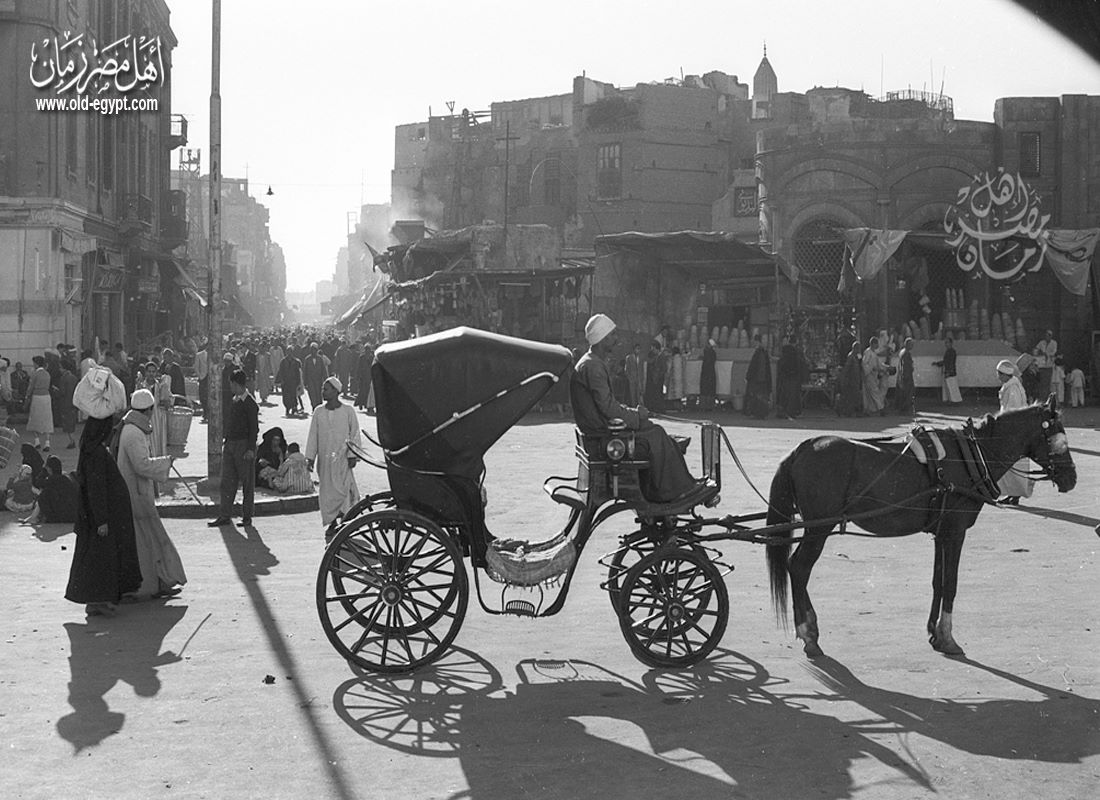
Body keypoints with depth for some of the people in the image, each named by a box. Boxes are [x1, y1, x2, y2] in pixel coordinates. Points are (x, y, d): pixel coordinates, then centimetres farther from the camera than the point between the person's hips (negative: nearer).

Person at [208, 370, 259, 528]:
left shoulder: (250, 404, -11)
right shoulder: (233, 401, 13)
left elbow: (254, 428, -13)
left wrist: (251, 449, -17)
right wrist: (226, 441, 15)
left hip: (244, 445, -8)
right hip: (230, 444, 8)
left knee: (247, 482, 1)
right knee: (227, 481, 5)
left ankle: (247, 517, 8)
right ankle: (225, 516, 8)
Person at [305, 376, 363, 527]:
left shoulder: (348, 411, -3)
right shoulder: (318, 411, 6)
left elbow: (355, 435, 1)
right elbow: (313, 436, 9)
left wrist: (353, 455, -5)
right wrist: (310, 458, 5)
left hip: (343, 459, -3)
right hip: (324, 460, 3)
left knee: (343, 488, -9)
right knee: (327, 492, 6)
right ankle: (330, 523, 14)